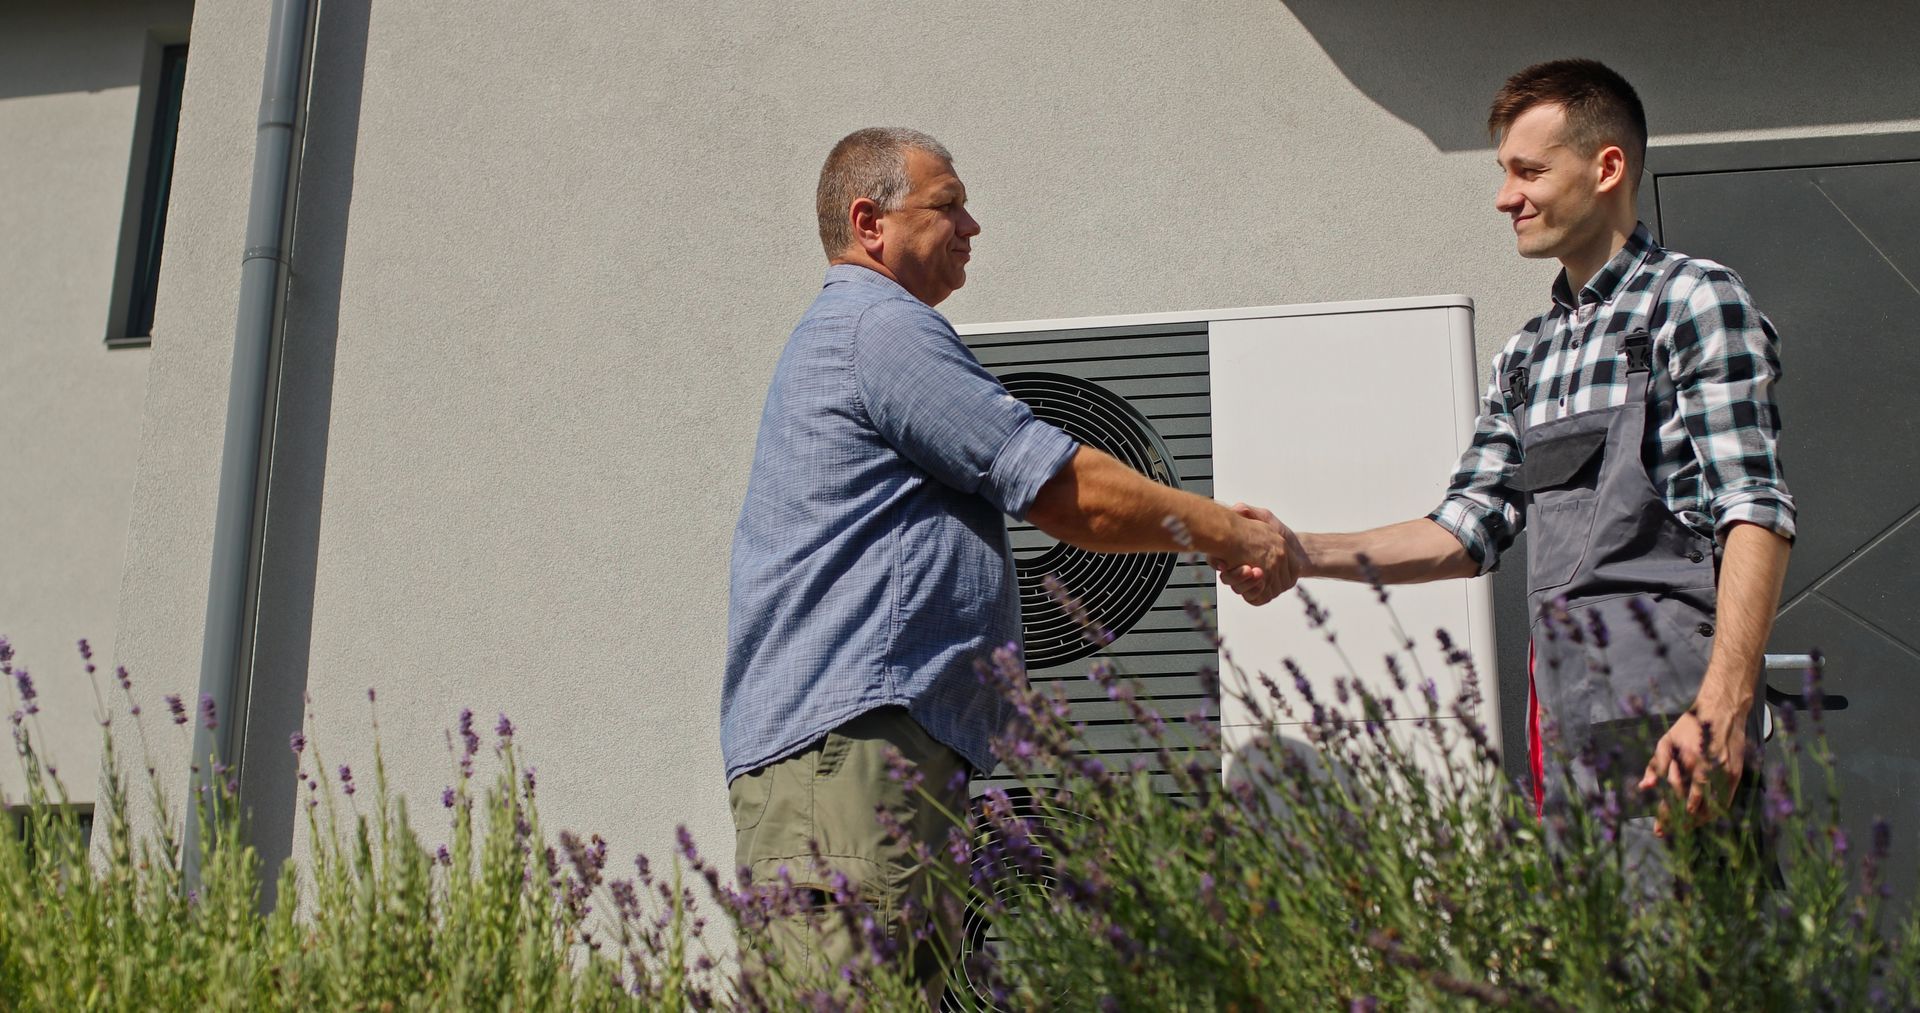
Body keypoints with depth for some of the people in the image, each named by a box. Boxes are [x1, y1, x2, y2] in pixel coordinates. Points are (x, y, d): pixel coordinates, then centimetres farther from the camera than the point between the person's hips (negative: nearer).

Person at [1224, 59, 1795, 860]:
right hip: (1563, 720, 7)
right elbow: (1469, 530, 15)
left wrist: (1723, 705, -22)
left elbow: (1756, 513, -11)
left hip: (1669, 714, -7)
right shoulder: (1527, 356, 20)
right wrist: (1303, 553, 2)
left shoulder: (1693, 300, -1)